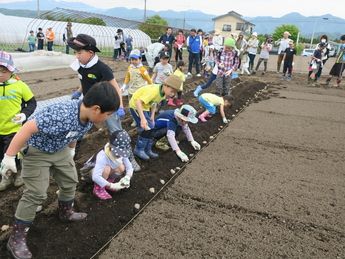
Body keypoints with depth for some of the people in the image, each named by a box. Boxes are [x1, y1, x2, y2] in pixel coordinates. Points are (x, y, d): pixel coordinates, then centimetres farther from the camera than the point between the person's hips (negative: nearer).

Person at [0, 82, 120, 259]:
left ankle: (66, 213, 43)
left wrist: (71, 149, 24)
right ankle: (16, 239, 12)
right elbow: (27, 129, -36)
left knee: (70, 180, 16)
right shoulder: (60, 115, -42)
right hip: (36, 151, -7)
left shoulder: (88, 117, -14)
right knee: (36, 194, -6)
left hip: (60, 149, 8)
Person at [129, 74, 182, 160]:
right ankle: (139, 149, 2)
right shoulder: (154, 91, -34)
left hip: (145, 107, 8)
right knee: (147, 129, -13)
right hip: (136, 106, -8)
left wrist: (152, 115, -2)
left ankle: (148, 150, 18)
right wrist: (143, 118, -43)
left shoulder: (164, 93, -7)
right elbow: (138, 102, -37)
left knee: (151, 129, 6)